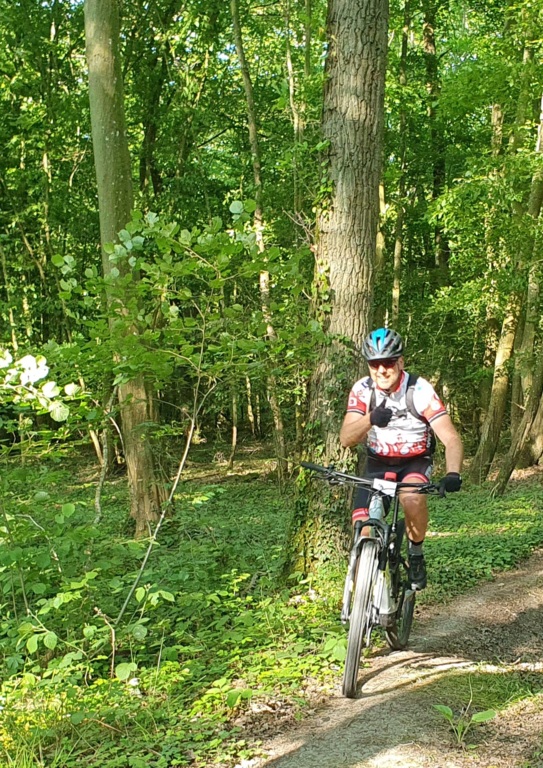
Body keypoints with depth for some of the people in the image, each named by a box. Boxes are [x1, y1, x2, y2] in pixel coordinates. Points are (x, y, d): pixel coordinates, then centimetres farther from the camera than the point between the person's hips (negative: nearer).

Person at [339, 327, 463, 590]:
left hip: (415, 462, -2)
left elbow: (451, 439, -26)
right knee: (363, 529, -17)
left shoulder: (420, 390, -21)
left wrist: (453, 474, -45)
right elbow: (346, 439, -21)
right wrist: (370, 419, -41)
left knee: (412, 497, -35)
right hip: (378, 463, 2)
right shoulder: (362, 390, -14)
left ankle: (415, 553, -8)